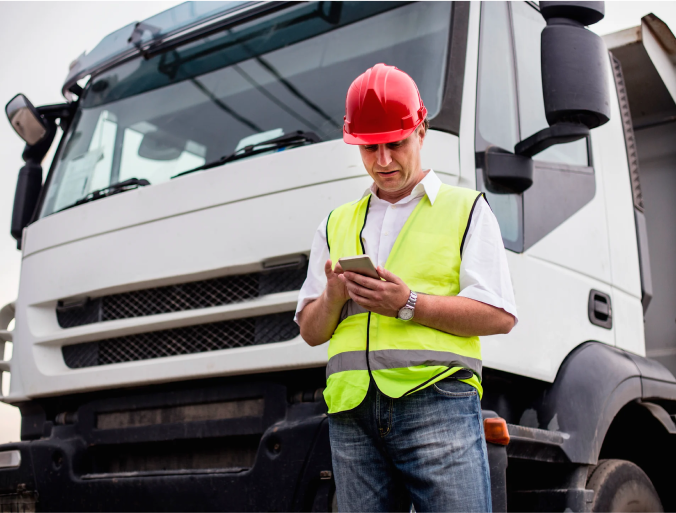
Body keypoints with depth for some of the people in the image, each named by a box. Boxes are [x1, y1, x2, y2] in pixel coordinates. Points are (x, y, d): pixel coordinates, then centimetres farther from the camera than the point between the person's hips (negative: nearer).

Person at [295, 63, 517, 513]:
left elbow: (500, 316, 1)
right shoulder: (337, 225, 23)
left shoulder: (466, 210, 12)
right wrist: (333, 297, -2)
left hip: (436, 400, -3)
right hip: (352, 412, 4)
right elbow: (310, 331, 20)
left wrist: (407, 304, -9)